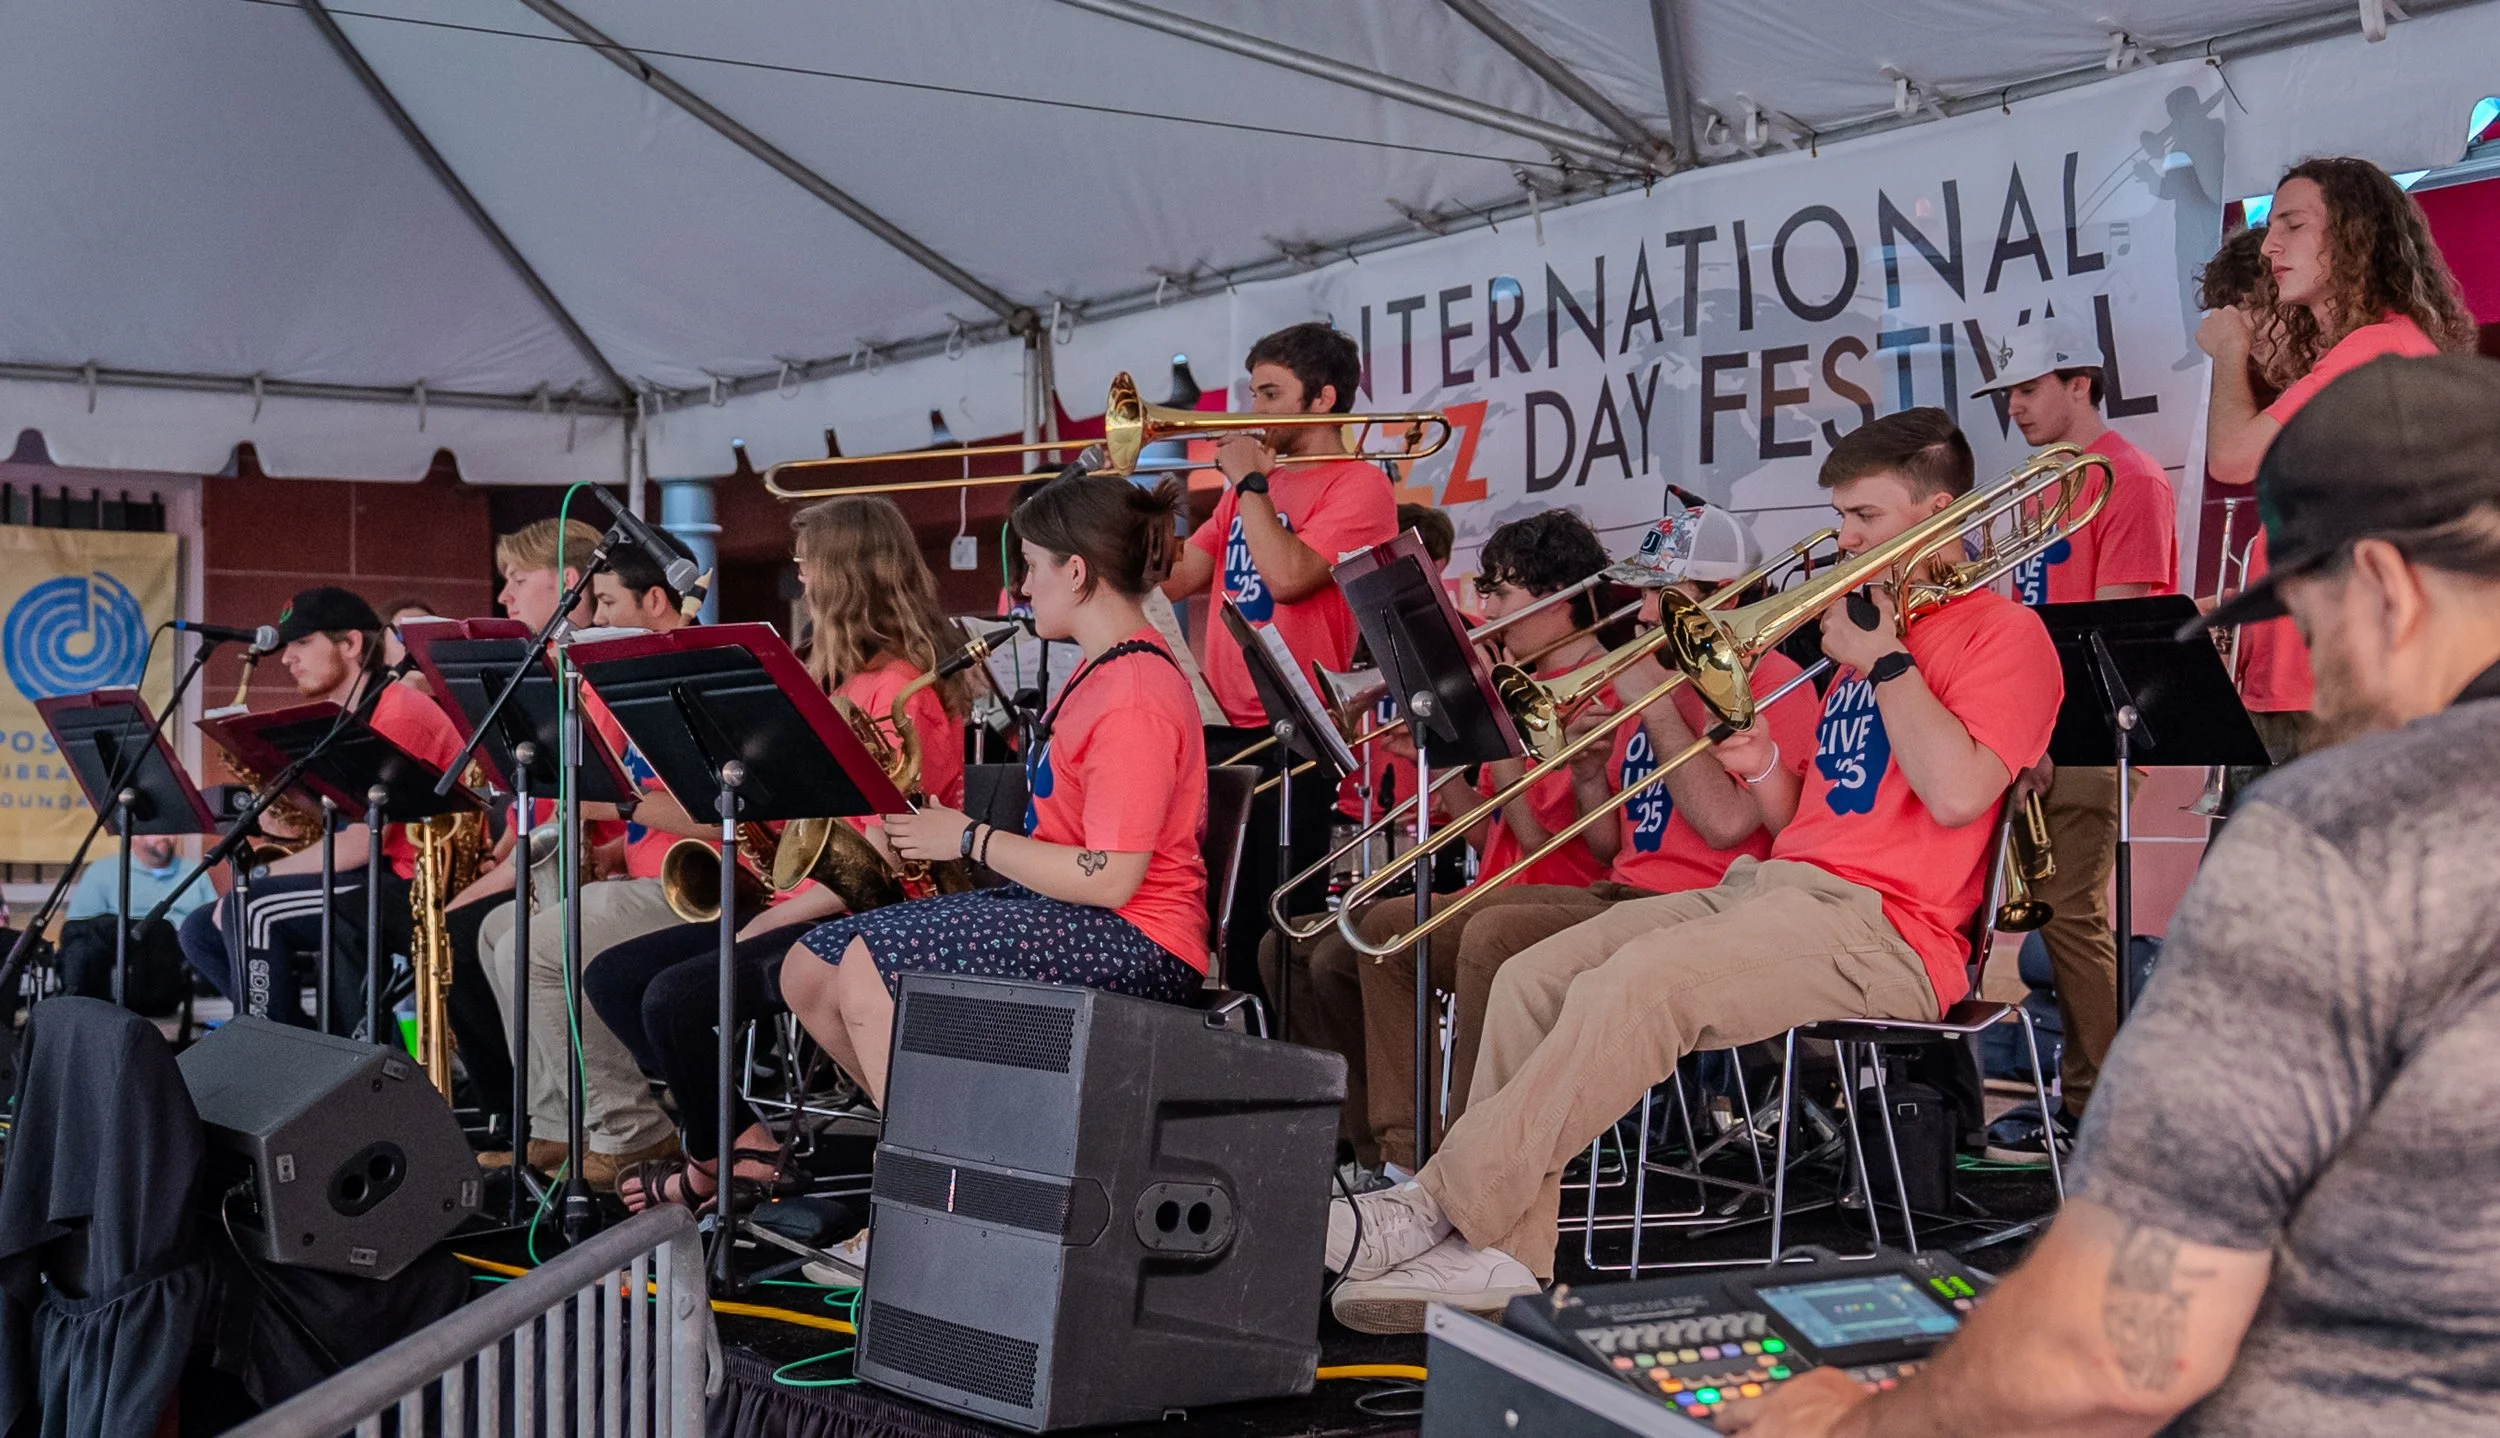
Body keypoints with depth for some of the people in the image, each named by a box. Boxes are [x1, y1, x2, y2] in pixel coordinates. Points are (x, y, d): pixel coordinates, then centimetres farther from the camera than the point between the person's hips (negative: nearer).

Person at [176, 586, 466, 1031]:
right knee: (201, 930, 6)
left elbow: (362, 843, -20)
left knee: (251, 907, -25)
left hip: (415, 893, -10)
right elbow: (304, 830, 14)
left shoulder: (400, 711, -13)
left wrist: (261, 879, -15)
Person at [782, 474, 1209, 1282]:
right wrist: (958, 834, 4)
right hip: (1054, 913, 11)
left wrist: (970, 840, -13)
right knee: (808, 971, 1)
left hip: (1130, 942, -11)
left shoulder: (1136, 695, -16)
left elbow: (1110, 879, -23)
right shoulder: (1098, 673, 18)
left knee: (870, 965, -26)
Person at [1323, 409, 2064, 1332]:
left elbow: (1956, 792, -18)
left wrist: (1882, 659, -9)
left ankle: (1441, 1212, -27)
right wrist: (1766, 773, 6)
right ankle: (1504, 1256, -18)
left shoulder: (2004, 633, 1)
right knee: (1533, 979, -11)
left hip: (1881, 927, -9)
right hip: (1774, 886, 9)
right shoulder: (1867, 635, 27)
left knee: (1636, 985, -31)